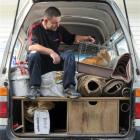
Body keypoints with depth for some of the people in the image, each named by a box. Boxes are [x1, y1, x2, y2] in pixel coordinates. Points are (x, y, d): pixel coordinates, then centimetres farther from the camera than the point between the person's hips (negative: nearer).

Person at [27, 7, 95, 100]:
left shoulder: (59, 29, 2)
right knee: (33, 54, -34)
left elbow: (72, 38, 19)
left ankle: (69, 88, -29)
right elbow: (31, 47, -31)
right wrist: (50, 52, -42)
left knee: (69, 55, -21)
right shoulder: (35, 29, -13)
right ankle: (35, 88, -32)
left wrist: (86, 38, 2)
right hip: (40, 64, -4)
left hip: (55, 62, 4)